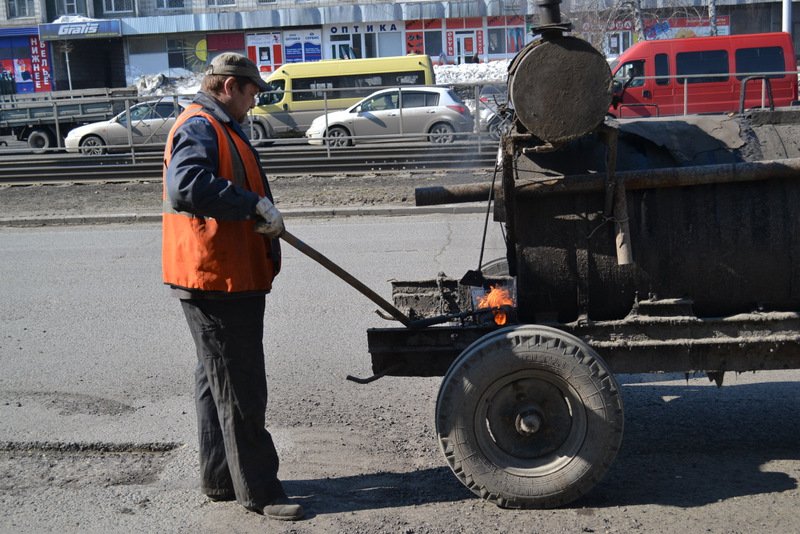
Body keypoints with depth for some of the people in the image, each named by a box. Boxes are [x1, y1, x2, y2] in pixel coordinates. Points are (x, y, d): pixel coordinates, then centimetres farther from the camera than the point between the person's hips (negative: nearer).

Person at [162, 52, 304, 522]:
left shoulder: (218, 128, 19)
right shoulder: (199, 128, -16)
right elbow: (186, 186, -34)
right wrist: (256, 205, -30)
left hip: (229, 276, 11)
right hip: (215, 279, -11)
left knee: (218, 384, 18)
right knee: (240, 391, -3)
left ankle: (220, 478, 31)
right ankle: (259, 491, 7)